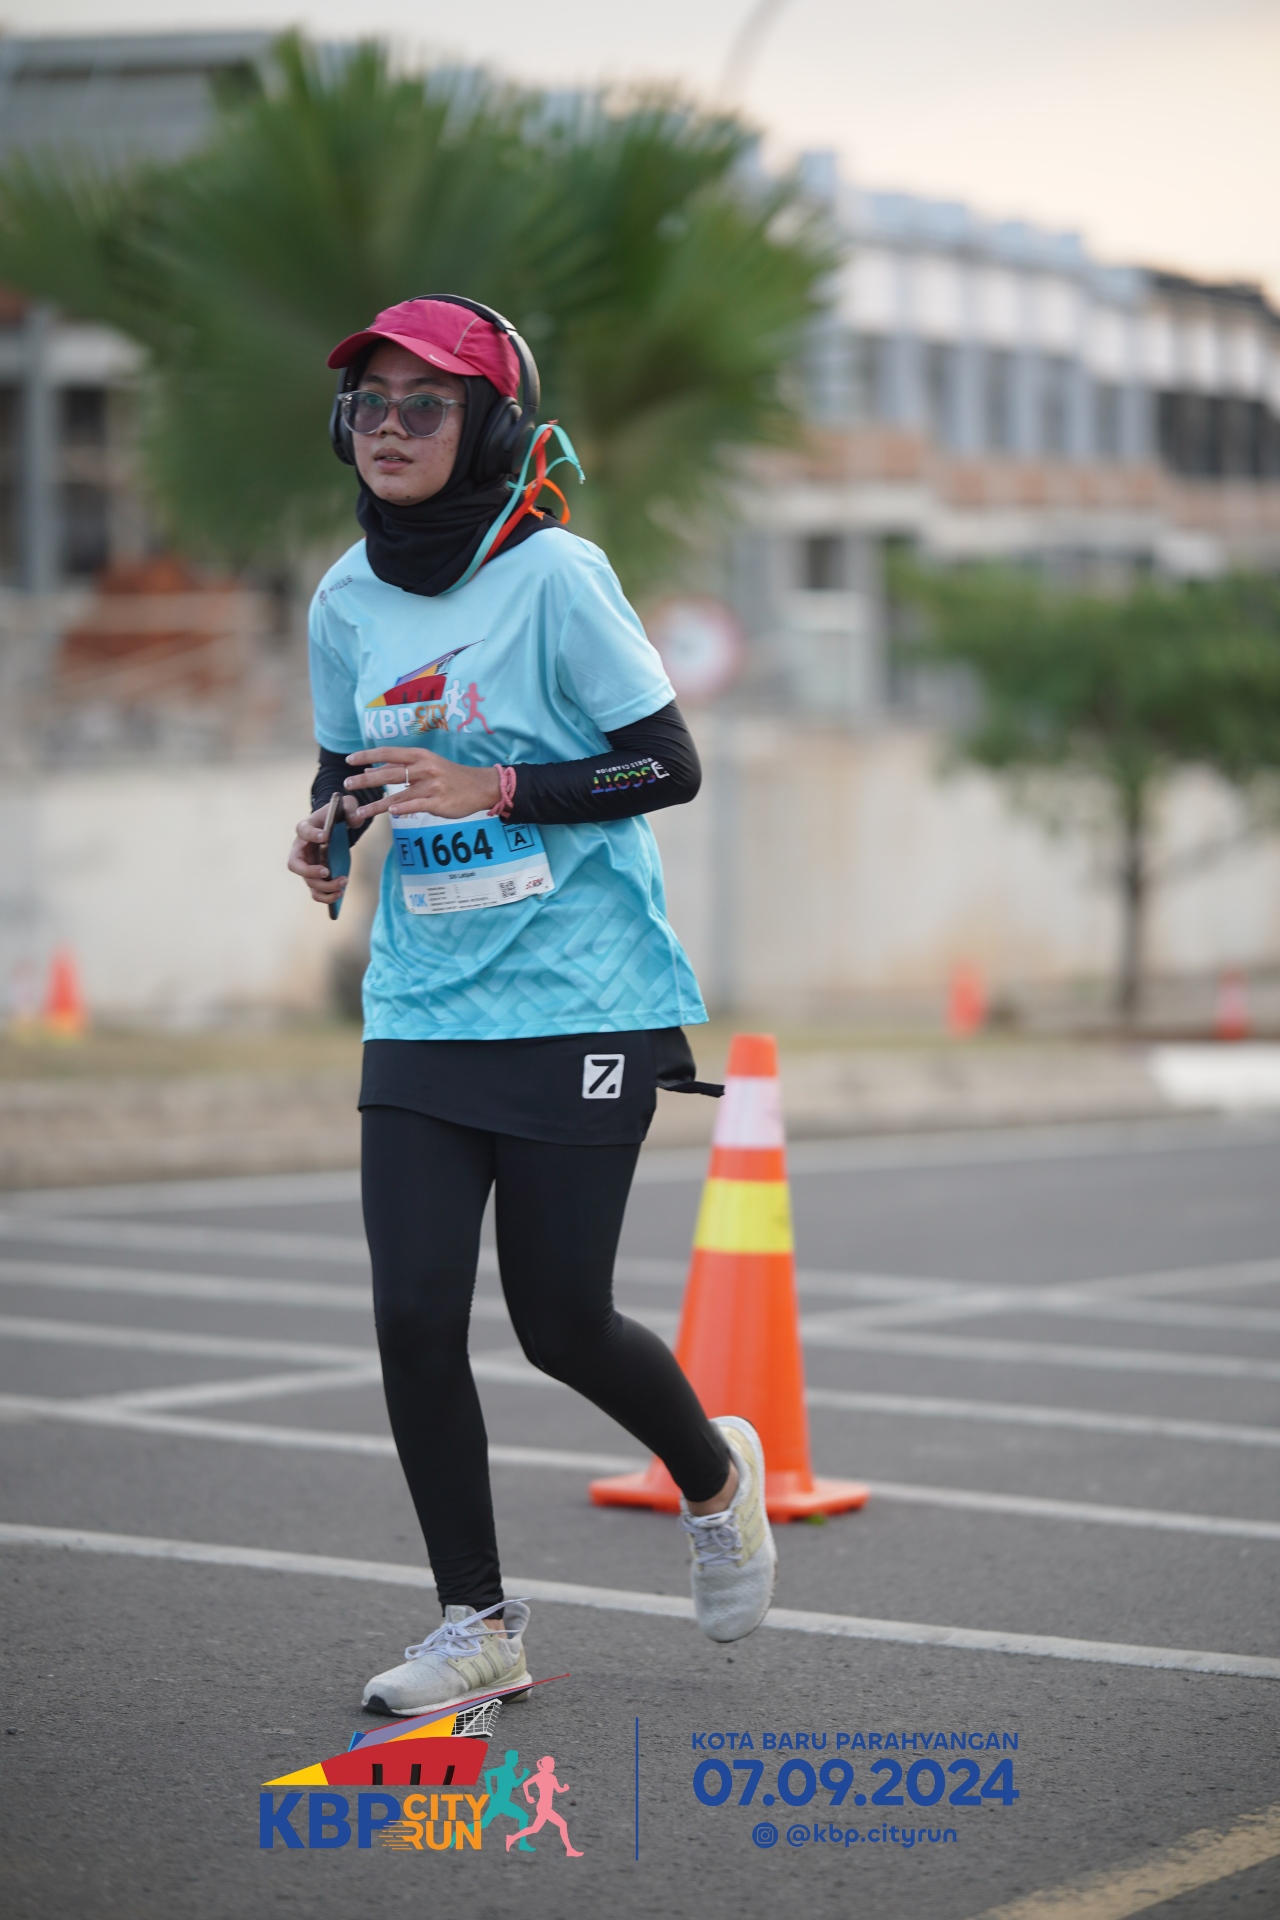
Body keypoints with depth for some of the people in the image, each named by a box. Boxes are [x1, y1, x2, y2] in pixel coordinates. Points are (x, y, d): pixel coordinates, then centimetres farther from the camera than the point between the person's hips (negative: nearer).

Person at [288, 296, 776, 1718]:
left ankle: (713, 1471, 32)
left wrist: (490, 788, -21)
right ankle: (477, 1623, 9)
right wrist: (326, 830, -2)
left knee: (560, 1322, -1)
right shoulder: (347, 603, 6)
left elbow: (670, 766, -11)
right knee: (413, 1316, -5)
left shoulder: (554, 576, -11)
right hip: (420, 1008, 5)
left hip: (580, 1005, -5)